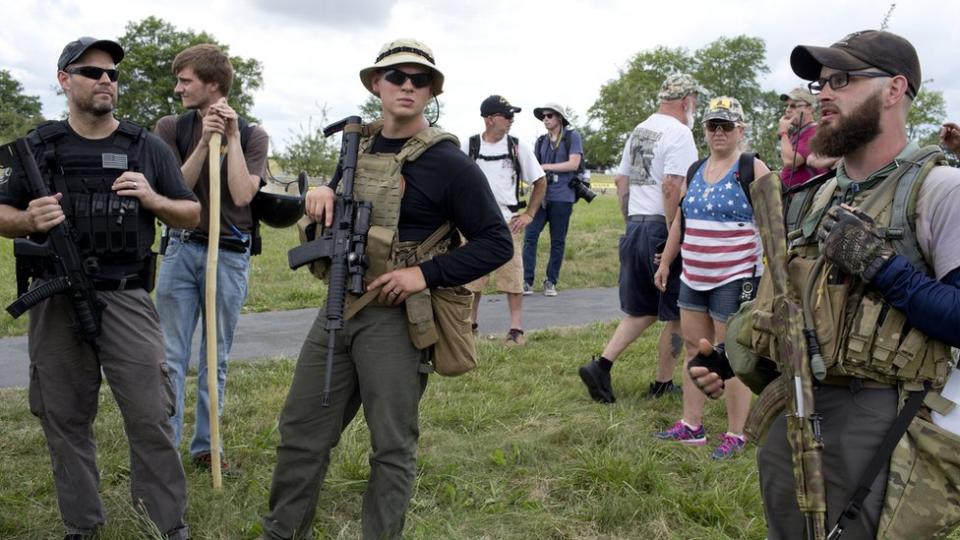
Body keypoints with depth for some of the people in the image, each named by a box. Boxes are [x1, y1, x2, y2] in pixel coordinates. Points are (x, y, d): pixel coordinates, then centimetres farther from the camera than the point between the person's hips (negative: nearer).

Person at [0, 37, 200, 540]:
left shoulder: (148, 147, 5)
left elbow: (192, 214, 9)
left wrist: (153, 200, -11)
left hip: (126, 301, -1)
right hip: (55, 304, 2)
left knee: (149, 416, -3)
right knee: (65, 420, 9)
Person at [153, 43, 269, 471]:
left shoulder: (252, 135, 0)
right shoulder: (172, 128, 3)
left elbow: (242, 194, -12)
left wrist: (232, 137, -11)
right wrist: (205, 141, -15)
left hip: (229, 255, 0)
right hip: (181, 248, 1)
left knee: (216, 360, 8)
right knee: (170, 357, 0)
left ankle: (205, 446, 18)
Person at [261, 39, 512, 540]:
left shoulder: (448, 162, -10)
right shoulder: (356, 145, 10)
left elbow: (496, 243, -10)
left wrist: (426, 274, -19)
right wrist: (323, 193, 4)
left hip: (395, 318, -6)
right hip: (338, 309, 6)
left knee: (392, 448, 5)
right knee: (300, 432, 12)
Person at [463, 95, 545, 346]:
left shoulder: (517, 147, -1)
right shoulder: (470, 146, -1)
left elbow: (540, 182, 7)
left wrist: (529, 214, 1)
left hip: (509, 222, -1)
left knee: (512, 276, -1)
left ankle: (516, 328, 7)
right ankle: (470, 323, 23)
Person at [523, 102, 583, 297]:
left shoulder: (572, 137, 1)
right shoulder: (541, 141, 14)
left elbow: (574, 164, -9)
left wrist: (546, 167, -8)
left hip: (562, 197, -4)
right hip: (541, 195, 4)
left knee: (557, 241, 4)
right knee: (530, 236, -6)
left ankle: (551, 282, 13)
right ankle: (527, 281, -2)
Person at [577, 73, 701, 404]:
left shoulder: (639, 131, 16)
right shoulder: (678, 133, -12)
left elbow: (621, 180, 20)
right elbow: (672, 186, -22)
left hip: (634, 227, 8)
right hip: (663, 229, -8)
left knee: (641, 311, 16)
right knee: (676, 315, 6)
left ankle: (601, 366, 3)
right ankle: (663, 384, 14)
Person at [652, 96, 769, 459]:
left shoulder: (752, 169, -7)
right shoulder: (697, 171, 13)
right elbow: (681, 220, 21)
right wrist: (666, 262, 21)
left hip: (734, 279, -7)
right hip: (694, 276, 7)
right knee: (693, 348, 11)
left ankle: (735, 435, 9)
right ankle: (691, 425, 21)